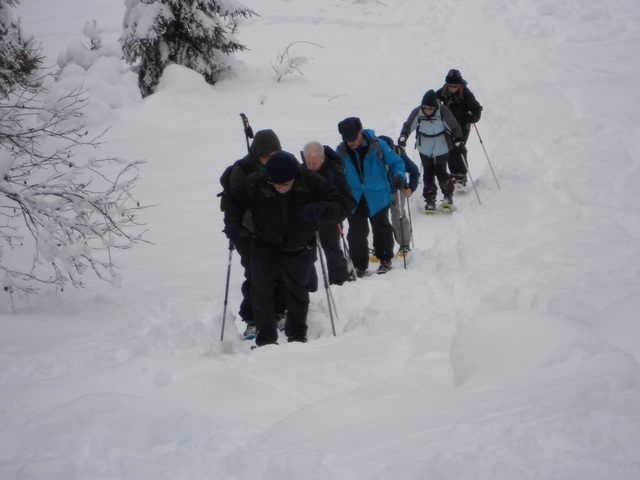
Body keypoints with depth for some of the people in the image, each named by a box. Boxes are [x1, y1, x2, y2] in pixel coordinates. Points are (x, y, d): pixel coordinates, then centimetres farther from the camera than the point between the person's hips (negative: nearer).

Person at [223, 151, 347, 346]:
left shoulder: (311, 182, -23)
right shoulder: (255, 183, -22)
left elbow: (340, 205, -21)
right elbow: (234, 200, -3)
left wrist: (321, 210, -42)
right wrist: (232, 223, -21)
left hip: (300, 249, 1)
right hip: (265, 247, -1)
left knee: (297, 290, 13)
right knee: (261, 289, -12)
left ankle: (297, 335, 31)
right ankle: (266, 337, -2)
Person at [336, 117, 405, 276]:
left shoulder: (377, 145, -15)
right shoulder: (341, 151, -6)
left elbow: (396, 162, -7)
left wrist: (399, 176, -25)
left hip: (377, 198, -2)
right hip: (354, 200, 2)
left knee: (381, 230, 15)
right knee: (356, 234, 3)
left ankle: (385, 259, 32)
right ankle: (359, 266, 15)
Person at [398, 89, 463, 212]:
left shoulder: (443, 112, -21)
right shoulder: (417, 112, -16)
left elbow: (454, 127, -12)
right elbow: (408, 126, -4)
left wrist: (458, 140, -20)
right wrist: (403, 137, -20)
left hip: (441, 148, -2)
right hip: (425, 149, 2)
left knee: (440, 172, -4)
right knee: (428, 174, 3)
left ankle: (448, 195, 18)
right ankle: (430, 200, 13)